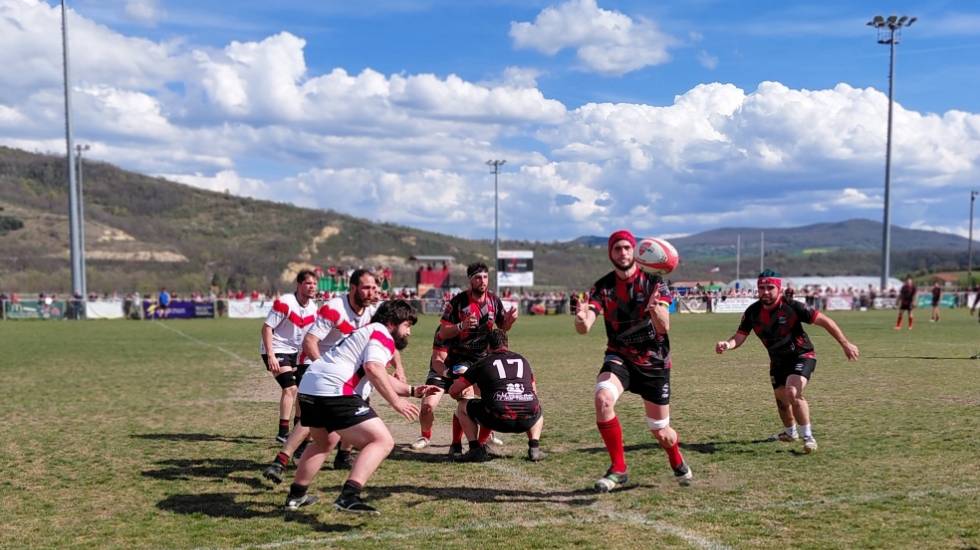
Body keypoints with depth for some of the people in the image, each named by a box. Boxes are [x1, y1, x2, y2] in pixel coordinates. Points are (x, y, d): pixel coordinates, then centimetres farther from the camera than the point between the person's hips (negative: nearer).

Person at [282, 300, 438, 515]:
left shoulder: (367, 332, 29)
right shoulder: (382, 334, -1)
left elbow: (382, 378, 38)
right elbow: (373, 369, -20)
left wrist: (412, 390, 31)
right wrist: (396, 402, -16)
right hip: (335, 392, -11)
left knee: (322, 443, 34)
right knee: (382, 441, -11)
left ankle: (296, 495, 40)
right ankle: (349, 496, -24)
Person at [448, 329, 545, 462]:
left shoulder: (482, 363, 16)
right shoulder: (522, 360, 24)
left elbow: (453, 391, 20)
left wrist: (461, 397, 44)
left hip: (498, 419, -3)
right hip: (527, 420, 3)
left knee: (462, 408, 23)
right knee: (538, 411, 40)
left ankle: (476, 449, 9)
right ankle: (534, 447, 16)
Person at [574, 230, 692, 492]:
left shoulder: (654, 282, -11)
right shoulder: (603, 287, -8)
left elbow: (664, 328, -23)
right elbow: (583, 328, -21)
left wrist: (656, 310, -46)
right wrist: (581, 319, -46)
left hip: (654, 361, 0)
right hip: (619, 357, 0)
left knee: (660, 432, 7)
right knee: (602, 398, -31)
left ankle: (678, 463, 44)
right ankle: (618, 468, -14)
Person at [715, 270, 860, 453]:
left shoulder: (792, 307, -24)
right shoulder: (753, 312, -11)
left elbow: (824, 321, -19)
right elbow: (739, 337, -11)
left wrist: (845, 344, -21)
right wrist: (727, 344, -35)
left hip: (802, 356, -5)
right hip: (777, 361, 5)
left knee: (793, 393, -27)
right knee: (781, 400, 16)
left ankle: (808, 437, -10)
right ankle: (790, 432, 45)